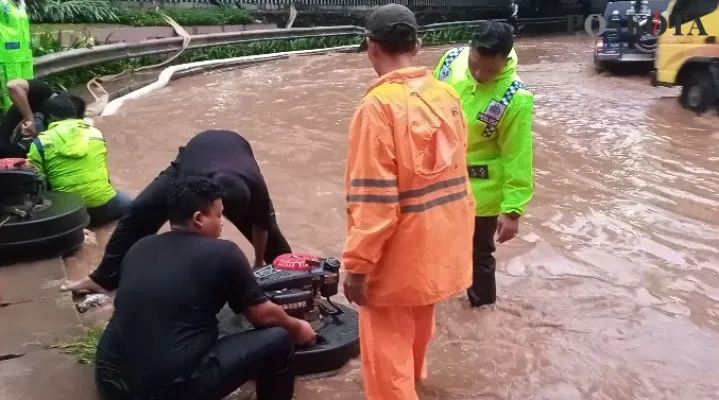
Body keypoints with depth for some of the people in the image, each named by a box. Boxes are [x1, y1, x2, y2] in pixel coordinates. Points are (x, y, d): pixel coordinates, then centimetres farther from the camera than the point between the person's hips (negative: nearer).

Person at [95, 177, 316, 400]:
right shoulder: (223, 254, -5)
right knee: (278, 340, 6)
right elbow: (264, 316, 7)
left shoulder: (138, 249, 11)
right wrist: (297, 328, 28)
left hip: (110, 382, 7)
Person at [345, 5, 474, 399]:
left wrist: (357, 264, -16)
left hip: (399, 252, -8)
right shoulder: (446, 95, 1)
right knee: (418, 324, 30)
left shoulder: (379, 105, -22)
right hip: (440, 242, 8)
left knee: (386, 346, 8)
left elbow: (374, 198, -24)